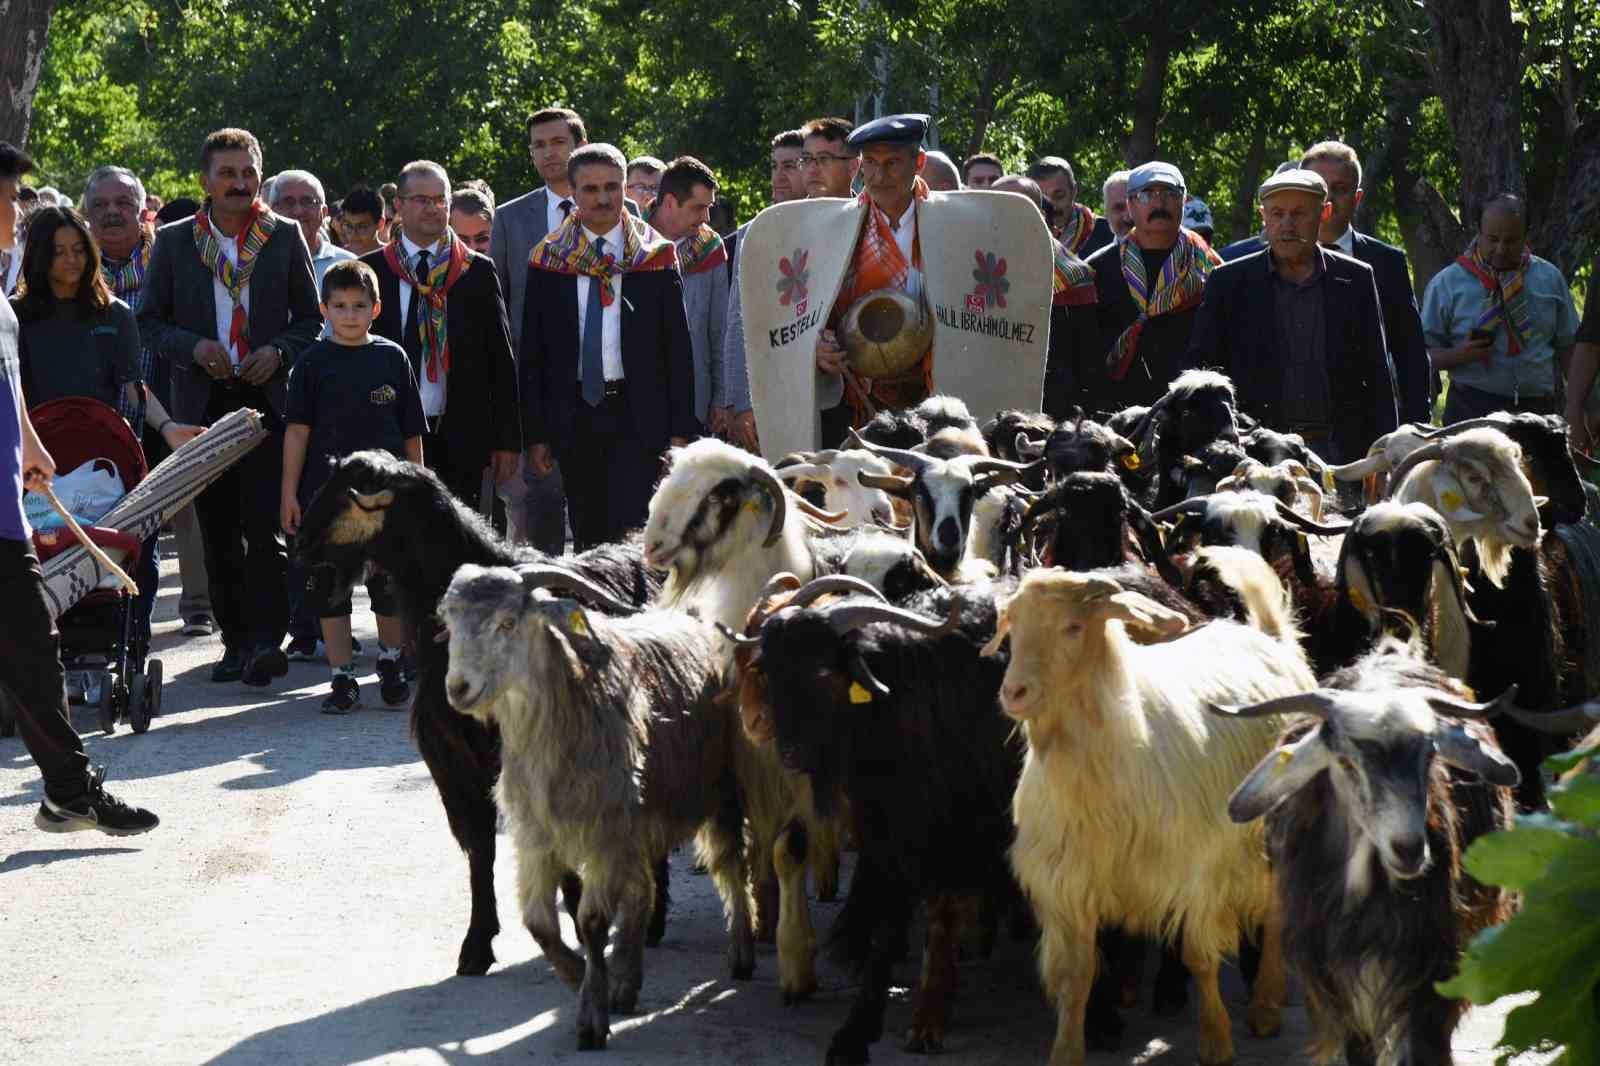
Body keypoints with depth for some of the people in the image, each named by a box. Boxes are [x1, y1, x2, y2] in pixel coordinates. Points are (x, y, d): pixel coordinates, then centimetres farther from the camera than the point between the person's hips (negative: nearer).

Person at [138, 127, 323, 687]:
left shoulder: (285, 238, 6)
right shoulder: (174, 241, 6)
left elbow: (311, 317, 10)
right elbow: (150, 319, 8)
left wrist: (279, 351, -8)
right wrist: (193, 347, -10)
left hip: (268, 395, -2)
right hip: (203, 403, 2)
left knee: (265, 524, -12)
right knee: (218, 529, 5)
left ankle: (266, 640, -14)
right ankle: (235, 641, 13)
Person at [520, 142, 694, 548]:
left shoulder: (656, 256, 3)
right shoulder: (549, 260, 7)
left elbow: (678, 347, 3)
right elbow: (532, 352, 8)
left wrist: (680, 431, -3)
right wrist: (536, 434, 2)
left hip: (639, 414, -2)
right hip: (575, 416, 2)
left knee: (632, 536, -12)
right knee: (588, 539, 6)